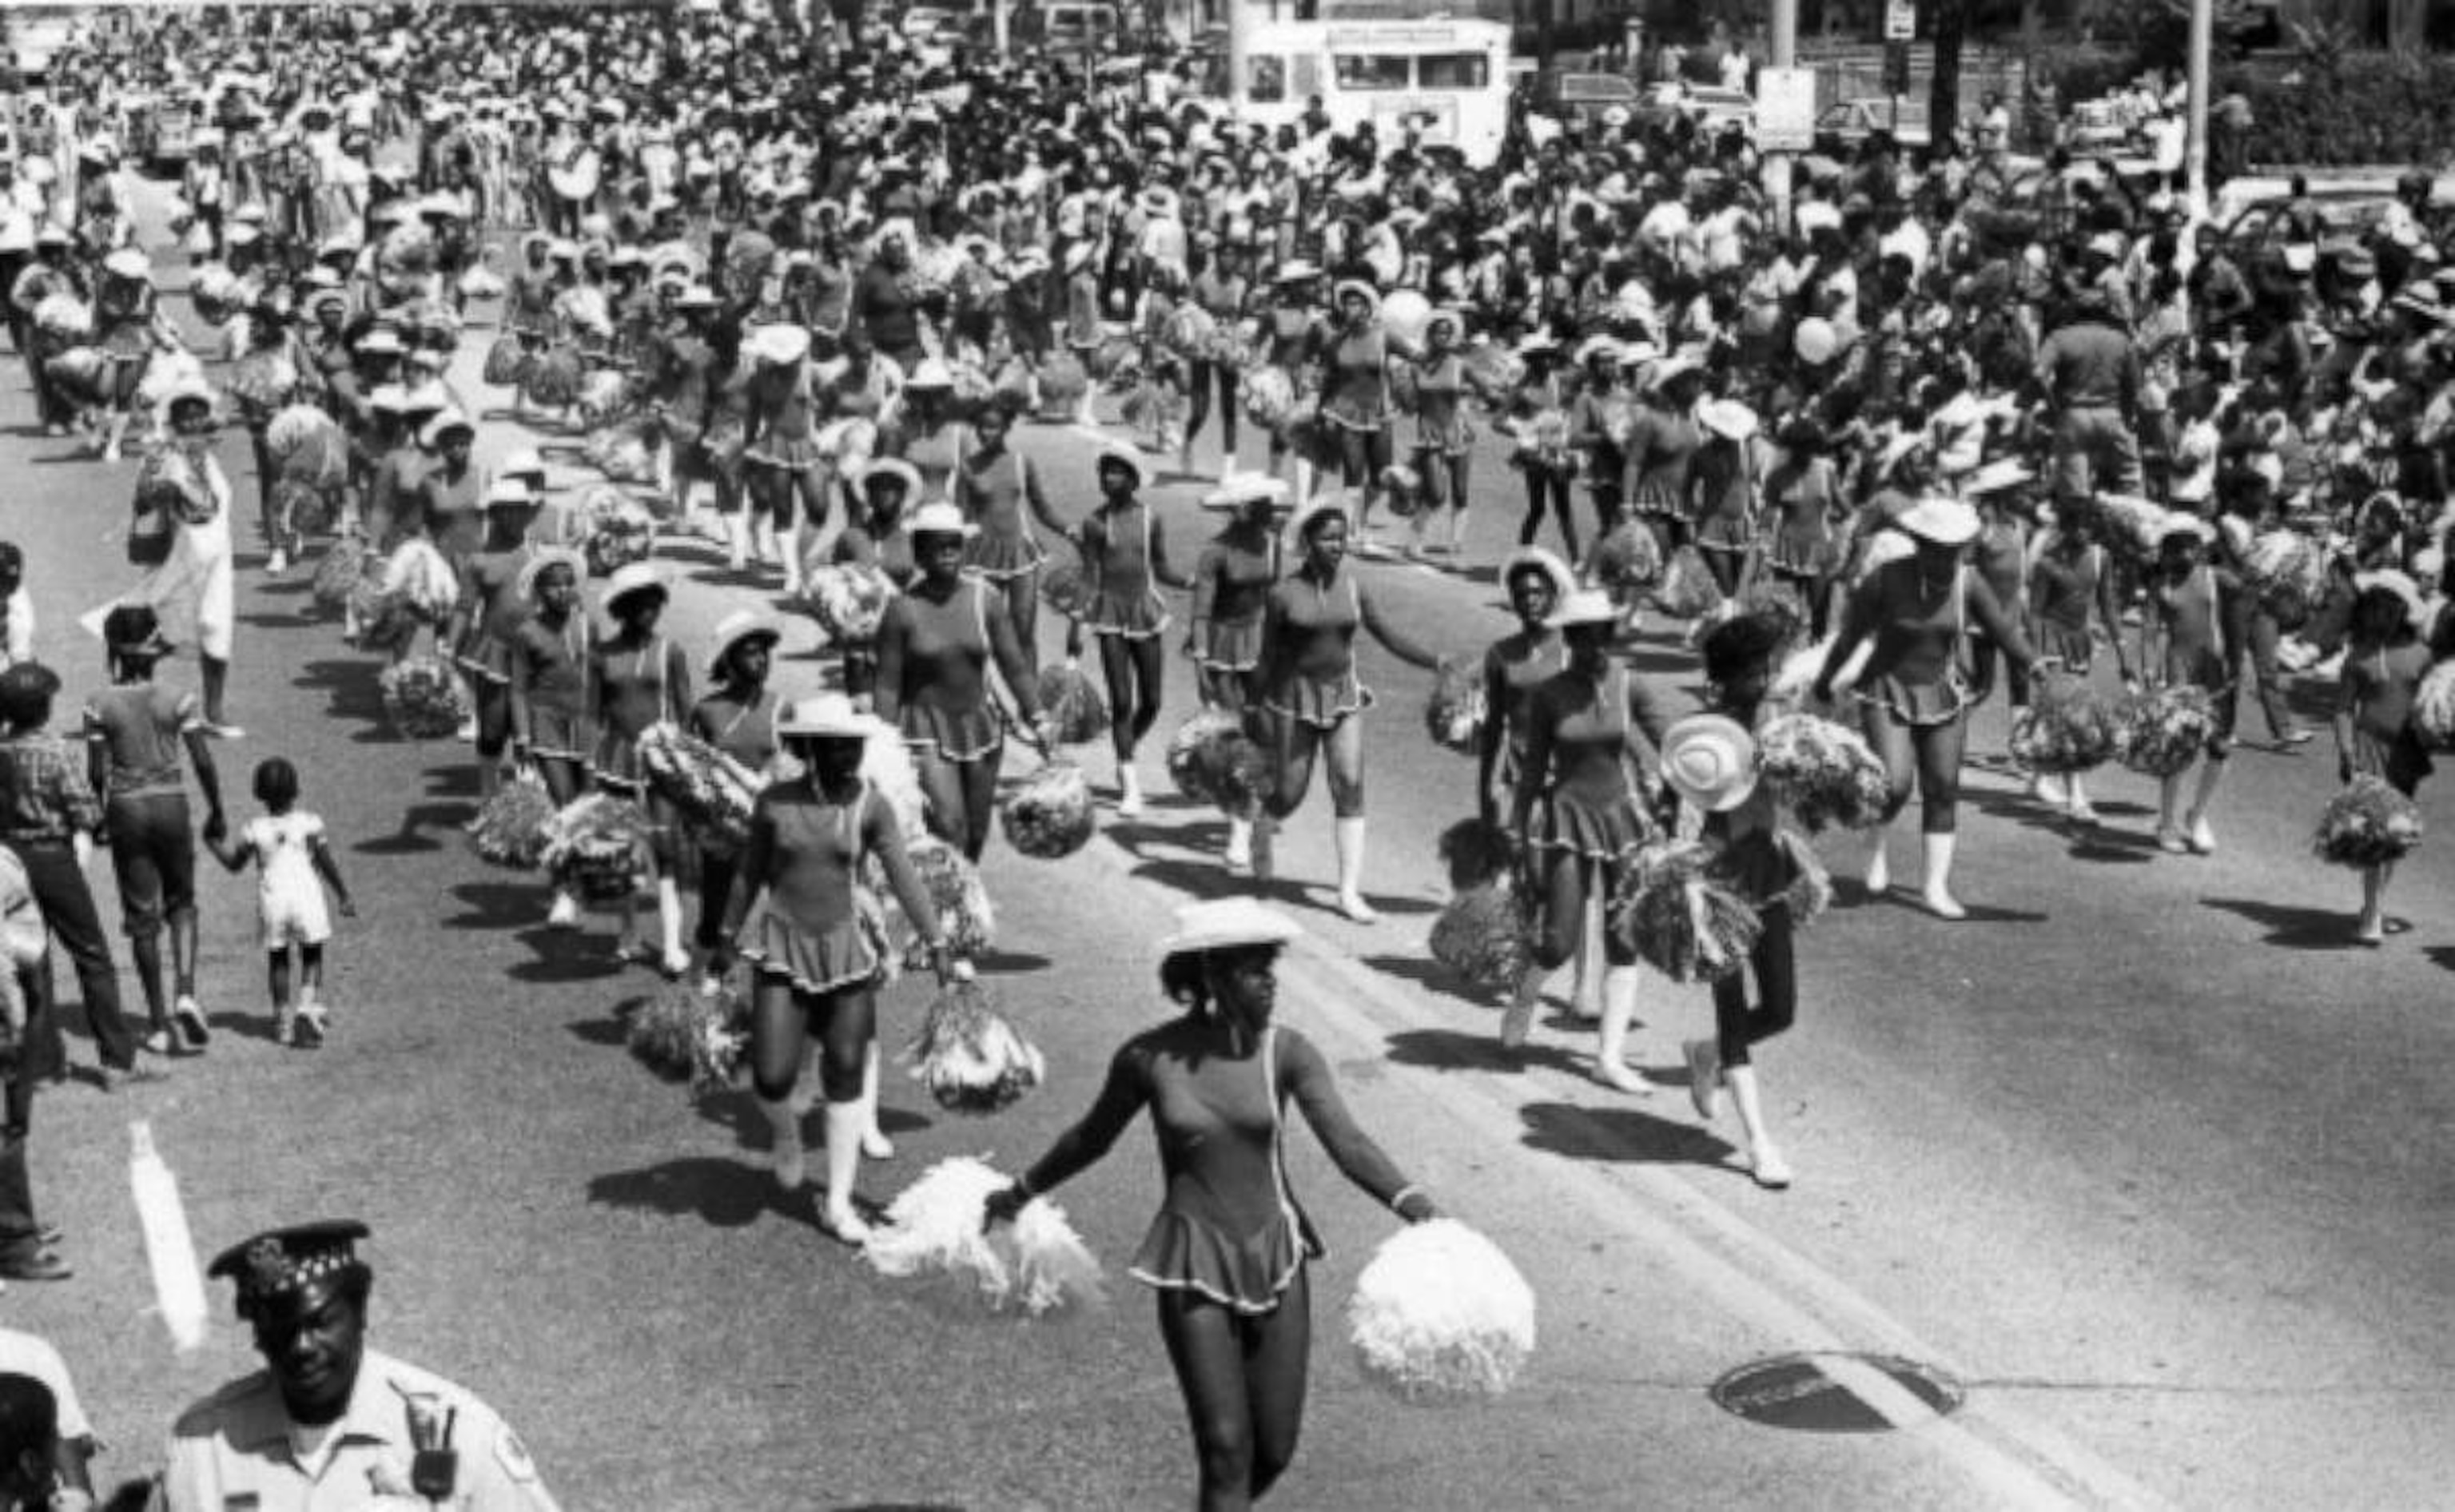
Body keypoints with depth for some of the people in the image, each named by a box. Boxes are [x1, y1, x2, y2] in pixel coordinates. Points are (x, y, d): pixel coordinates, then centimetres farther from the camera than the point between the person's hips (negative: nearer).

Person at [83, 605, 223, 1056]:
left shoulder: (100, 706, -6)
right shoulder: (178, 701, -6)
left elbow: (96, 773, -4)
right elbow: (203, 762, -6)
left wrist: (99, 817, 12)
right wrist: (216, 809, 8)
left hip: (126, 811, 0)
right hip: (171, 804, 0)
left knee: (142, 919, 7)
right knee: (181, 902, 18)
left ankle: (160, 1024, 10)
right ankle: (185, 992, -4)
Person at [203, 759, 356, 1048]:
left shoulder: (254, 830, -1)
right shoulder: (308, 824, -5)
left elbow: (233, 863, 12)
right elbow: (327, 864, -3)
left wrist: (215, 842, 26)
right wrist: (343, 896, 5)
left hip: (272, 901, 1)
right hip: (307, 898, -1)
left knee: (277, 959, 17)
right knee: (312, 956, 13)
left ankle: (283, 1017, 18)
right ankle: (306, 1005, -7)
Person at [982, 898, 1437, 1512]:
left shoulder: (1287, 1052, -6)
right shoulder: (1149, 1058, -8)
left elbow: (1348, 1143, -18)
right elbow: (1092, 1138, 10)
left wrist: (1414, 1205, -35)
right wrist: (1020, 1193, 23)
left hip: (1275, 1257, 2)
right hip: (1194, 1265, -2)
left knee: (1274, 1450, 8)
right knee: (1226, 1445, -9)